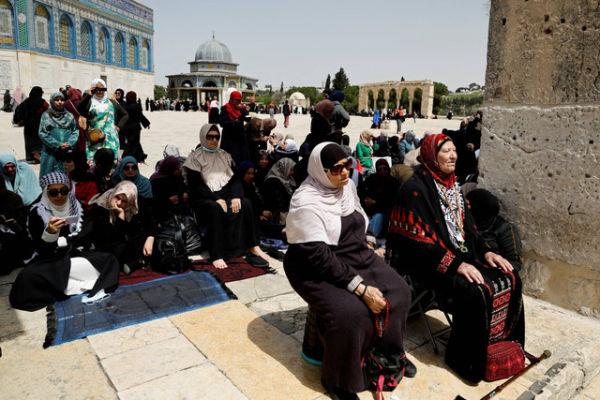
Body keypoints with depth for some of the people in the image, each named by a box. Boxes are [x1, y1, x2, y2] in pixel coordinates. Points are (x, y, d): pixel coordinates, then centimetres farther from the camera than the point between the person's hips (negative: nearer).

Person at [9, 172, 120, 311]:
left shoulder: (77, 207, 3)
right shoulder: (37, 212, -6)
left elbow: (84, 237, 2)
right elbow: (40, 249, -12)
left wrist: (61, 241, -9)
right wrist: (49, 233, -31)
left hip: (77, 254, 3)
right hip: (49, 259, -2)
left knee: (109, 260, -22)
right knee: (27, 276, -35)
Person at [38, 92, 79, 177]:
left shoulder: (69, 115, 11)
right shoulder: (46, 115, 3)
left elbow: (75, 132, 8)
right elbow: (42, 134, -3)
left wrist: (69, 143, -10)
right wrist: (58, 145, -12)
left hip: (67, 153, 2)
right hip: (51, 153, -2)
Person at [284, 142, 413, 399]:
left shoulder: (347, 185, 2)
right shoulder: (307, 203, -22)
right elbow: (319, 257, -26)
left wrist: (366, 247, 6)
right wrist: (361, 288, -27)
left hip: (357, 257, 8)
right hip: (317, 270, -7)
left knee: (398, 292, -5)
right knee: (352, 312, -28)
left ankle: (391, 353, 20)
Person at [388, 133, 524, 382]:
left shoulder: (452, 184, 12)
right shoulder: (415, 189, -15)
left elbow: (467, 224, 18)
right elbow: (419, 240, -20)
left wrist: (485, 251, 3)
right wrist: (456, 265, -23)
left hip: (462, 254, 9)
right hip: (432, 263, -8)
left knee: (509, 278, -3)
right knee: (477, 292, -26)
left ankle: (504, 343, 16)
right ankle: (463, 359, -5)